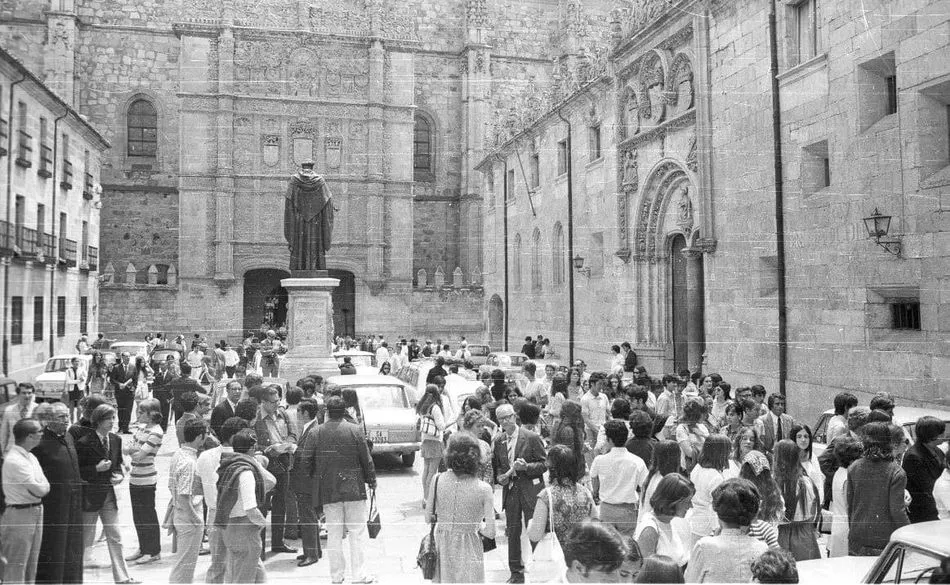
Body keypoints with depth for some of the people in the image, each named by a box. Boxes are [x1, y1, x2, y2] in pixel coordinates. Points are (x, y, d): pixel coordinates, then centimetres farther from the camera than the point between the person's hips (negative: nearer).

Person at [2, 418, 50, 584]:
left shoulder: (31, 457, 8)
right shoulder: (14, 461, -20)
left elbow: (45, 487, 8)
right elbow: (40, 491, -20)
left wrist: (38, 486, -11)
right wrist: (40, 486, -1)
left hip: (36, 513, 9)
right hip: (19, 515, -9)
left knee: (31, 566, 17)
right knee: (16, 566, 0)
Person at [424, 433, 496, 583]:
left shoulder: (437, 480, -11)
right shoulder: (484, 489, -17)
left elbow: (428, 518, -1)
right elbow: (490, 532, -15)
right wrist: (477, 530, 5)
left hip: (441, 547, 2)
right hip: (468, 550, -2)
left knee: (442, 580, 20)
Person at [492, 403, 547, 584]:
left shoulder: (532, 437, -9)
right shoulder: (498, 440, 5)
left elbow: (544, 464, -6)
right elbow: (495, 465, 17)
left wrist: (526, 466, -22)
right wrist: (499, 476, -3)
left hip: (530, 490, -4)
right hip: (509, 489, 4)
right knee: (513, 532, 9)